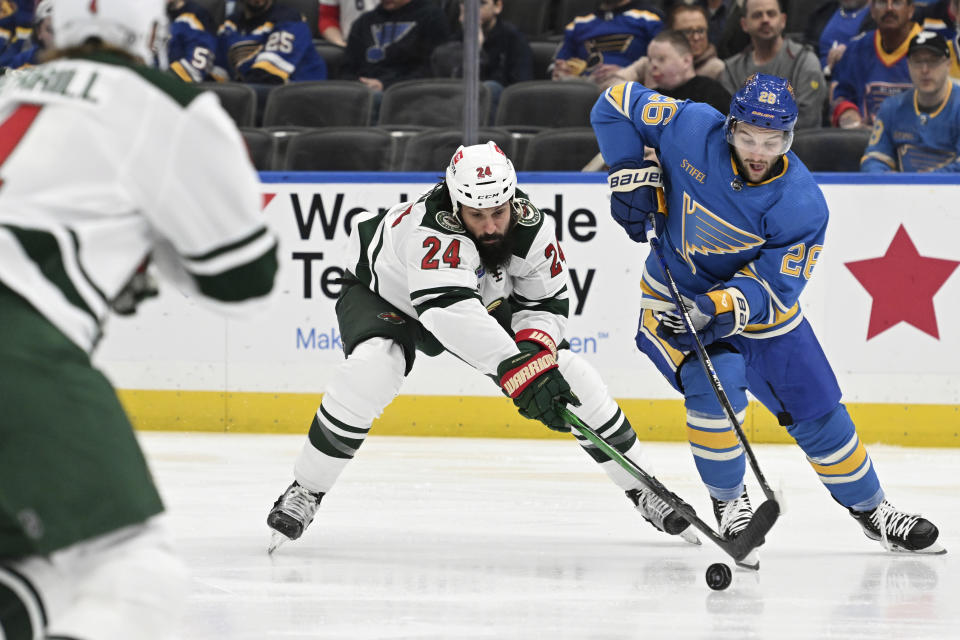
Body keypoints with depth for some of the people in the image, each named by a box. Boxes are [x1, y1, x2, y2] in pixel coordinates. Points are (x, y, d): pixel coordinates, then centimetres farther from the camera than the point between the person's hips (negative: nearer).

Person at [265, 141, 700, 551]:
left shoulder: (532, 228, -25)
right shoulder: (429, 226, -43)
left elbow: (546, 304, -12)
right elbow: (450, 308, -56)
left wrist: (537, 351, -34)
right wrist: (520, 369, -62)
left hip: (482, 300, 5)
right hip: (383, 293, -5)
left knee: (567, 374, -5)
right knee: (370, 370, -36)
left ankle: (642, 490, 13)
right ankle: (305, 491, -18)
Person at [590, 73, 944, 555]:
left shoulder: (801, 204, -23)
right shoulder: (692, 129, -22)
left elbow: (772, 286, -23)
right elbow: (615, 105, -8)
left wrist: (723, 309, -40)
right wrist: (631, 175, -17)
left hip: (758, 308, 1)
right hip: (676, 296, -1)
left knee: (817, 411, 4)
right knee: (714, 386, -27)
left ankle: (869, 507, 27)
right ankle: (728, 499, -5)